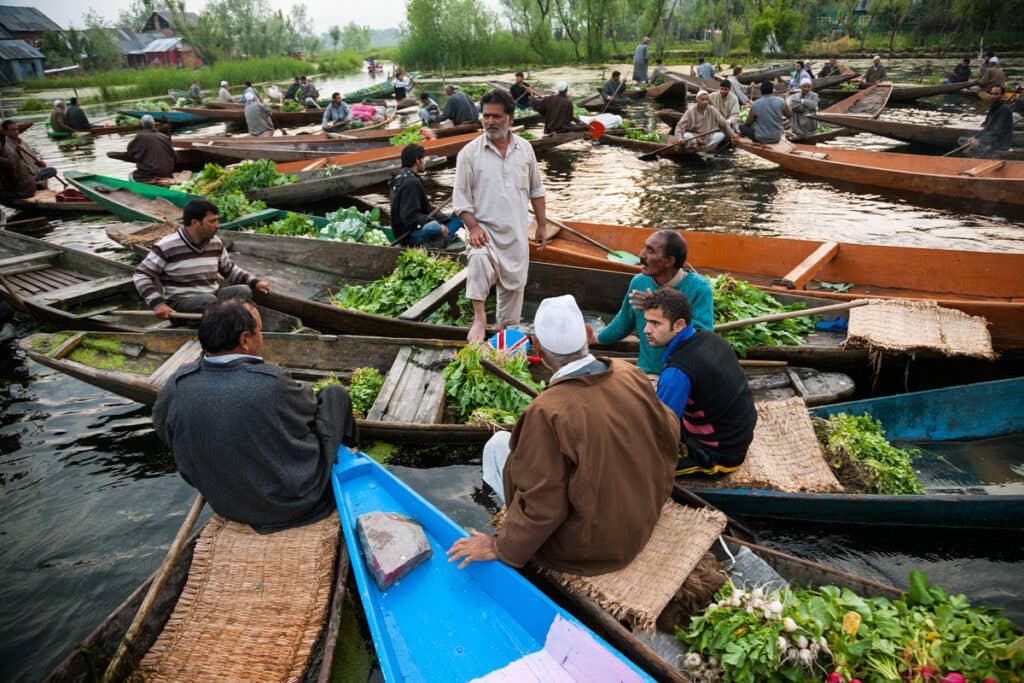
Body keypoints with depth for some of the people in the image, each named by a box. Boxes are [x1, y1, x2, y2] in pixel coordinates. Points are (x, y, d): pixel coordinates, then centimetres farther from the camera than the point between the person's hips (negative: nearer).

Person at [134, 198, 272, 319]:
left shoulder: (215, 243, 8)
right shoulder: (167, 246, -10)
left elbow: (229, 270, 21)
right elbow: (141, 275, -5)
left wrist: (255, 282, 5)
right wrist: (157, 303, -19)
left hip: (213, 294, 5)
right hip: (180, 301, -5)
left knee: (243, 290, -21)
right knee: (208, 300, -36)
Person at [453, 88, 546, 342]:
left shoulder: (525, 148, 5)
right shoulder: (469, 152, -4)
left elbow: (536, 190, 13)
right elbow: (461, 197, -4)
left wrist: (542, 225, 10)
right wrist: (473, 227, -18)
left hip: (517, 232, 4)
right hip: (485, 228, -4)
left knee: (514, 283, 11)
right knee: (479, 258, -35)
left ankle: (506, 327, 32)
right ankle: (479, 317, -22)